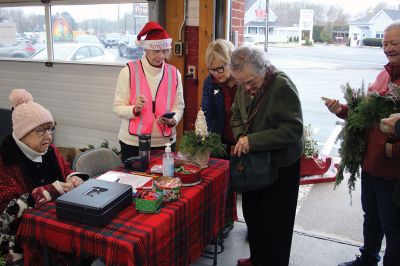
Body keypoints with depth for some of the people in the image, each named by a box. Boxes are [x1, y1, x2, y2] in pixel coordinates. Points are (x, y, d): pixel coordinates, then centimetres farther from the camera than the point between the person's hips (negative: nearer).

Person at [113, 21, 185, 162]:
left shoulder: (174, 73, 3)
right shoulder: (129, 71, -6)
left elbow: (179, 106, 4)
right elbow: (118, 107, -6)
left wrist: (172, 120, -16)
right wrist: (135, 109, -25)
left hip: (165, 141, 3)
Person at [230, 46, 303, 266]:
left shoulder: (282, 87, -22)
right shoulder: (244, 86, 0)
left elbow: (293, 130, -26)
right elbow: (237, 115, 12)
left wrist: (253, 141, -28)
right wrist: (241, 138, -9)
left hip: (280, 165, -7)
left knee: (274, 223, 5)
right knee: (252, 215, 20)